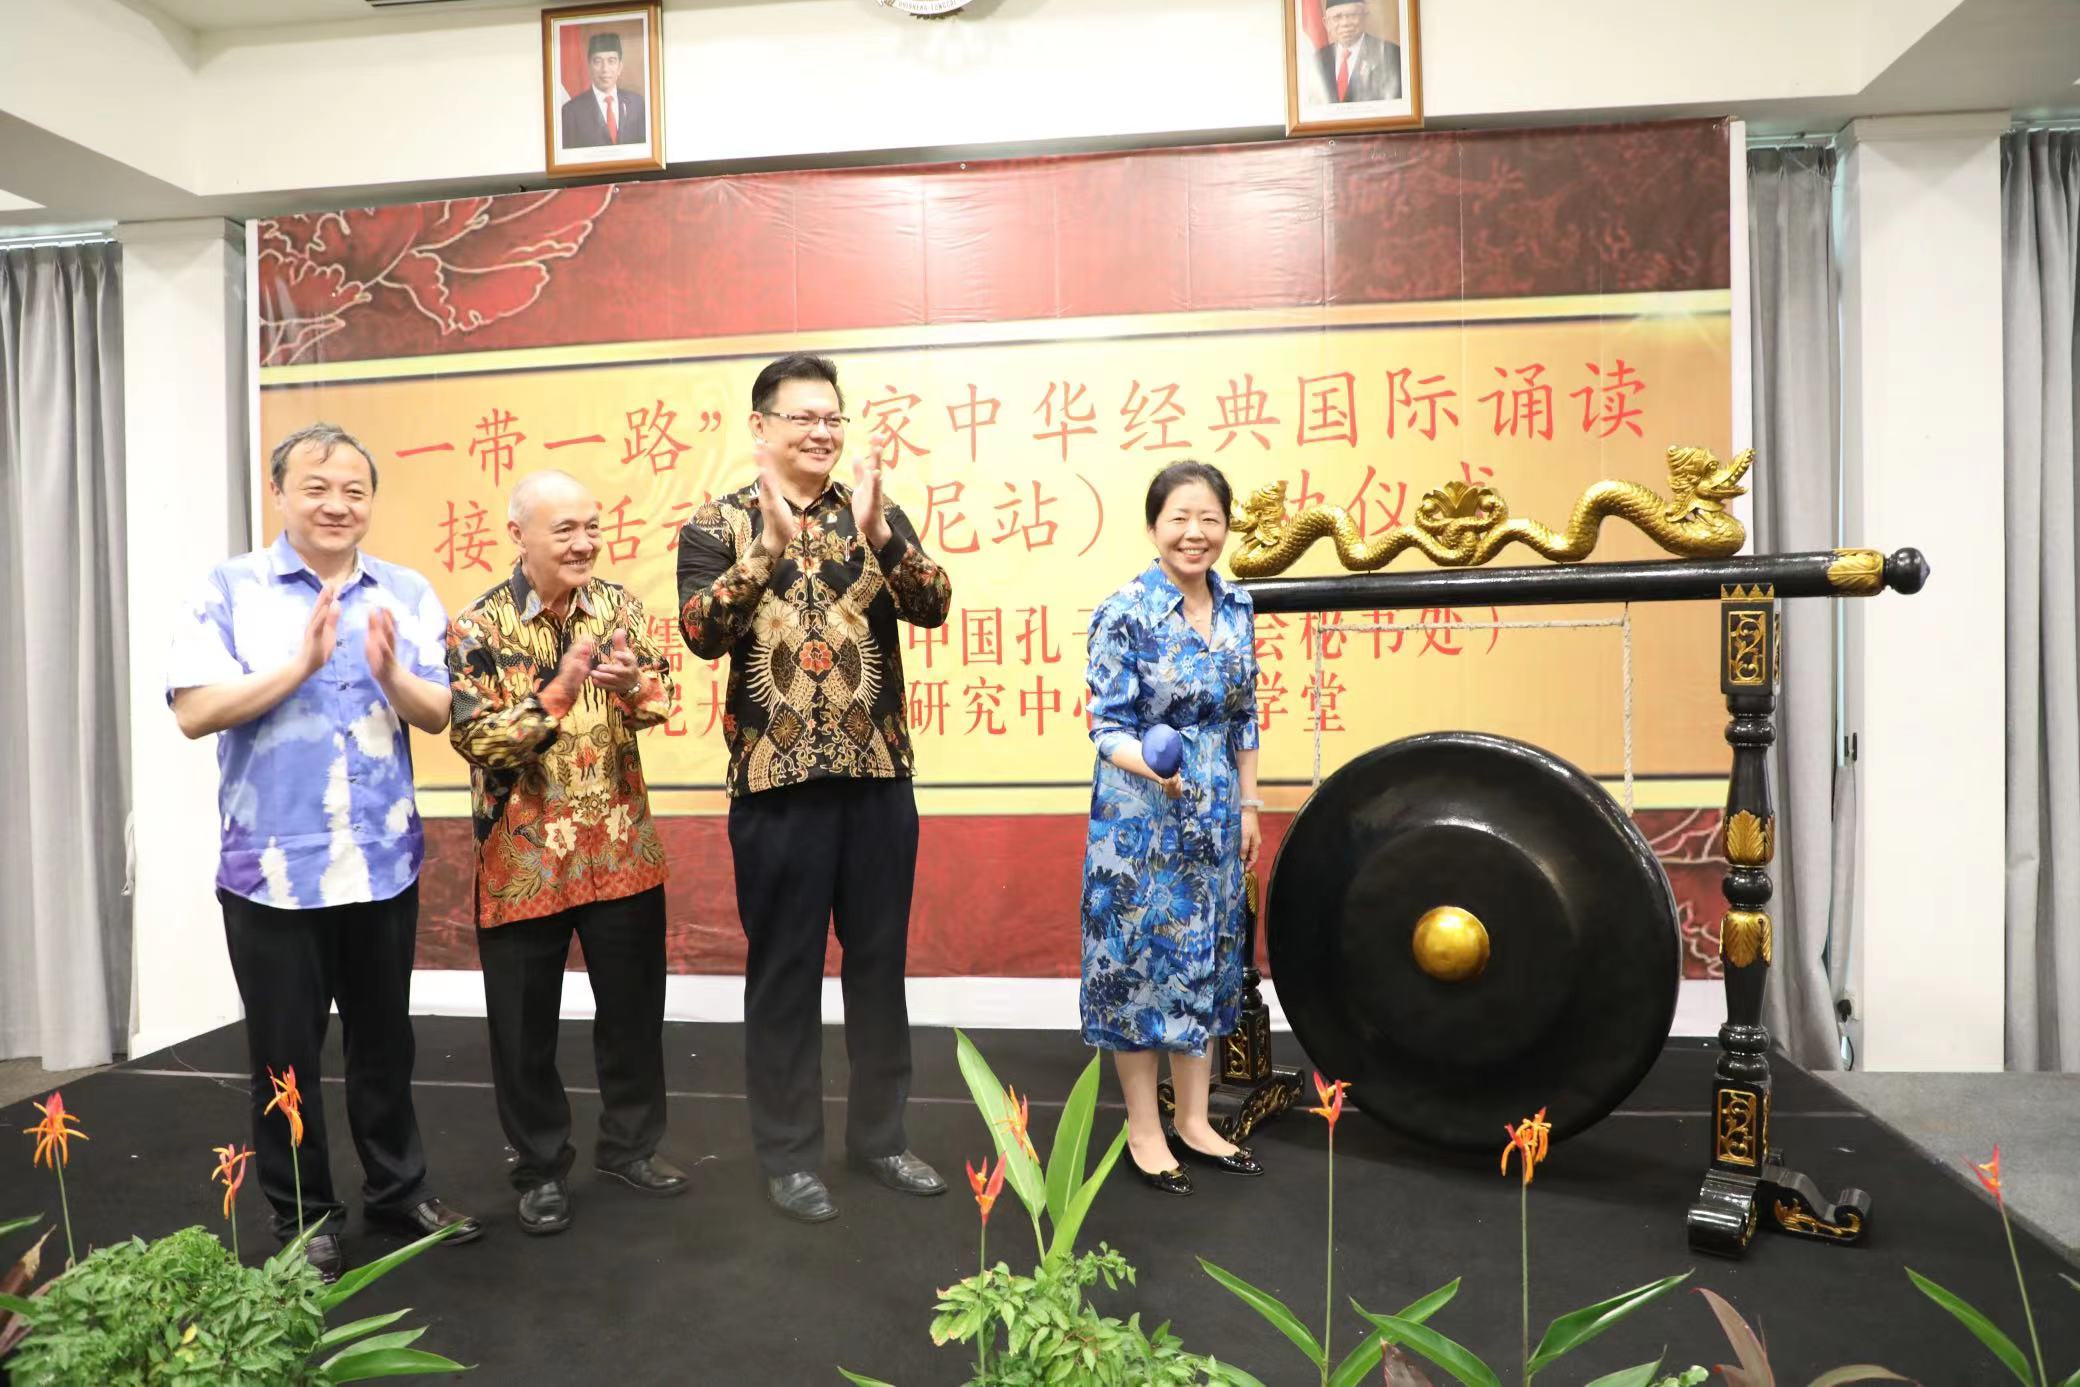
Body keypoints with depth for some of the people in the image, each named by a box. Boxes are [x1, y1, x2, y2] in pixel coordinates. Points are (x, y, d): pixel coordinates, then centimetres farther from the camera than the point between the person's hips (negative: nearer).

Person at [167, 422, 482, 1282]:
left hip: (384, 862, 3)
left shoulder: (408, 594, 4)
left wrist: (391, 675, -20)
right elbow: (193, 711, -11)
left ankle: (397, 1188, 32)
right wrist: (298, 666, -21)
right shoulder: (231, 589, -4)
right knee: (286, 1051, 10)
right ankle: (303, 1218, 26)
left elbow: (437, 716, 0)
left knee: (384, 1038, 16)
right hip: (272, 865, -2)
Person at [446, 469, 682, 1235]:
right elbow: (477, 741, -15)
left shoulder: (618, 604, 2)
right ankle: (541, 1167, 27)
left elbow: (660, 701, -3)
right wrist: (558, 694, -26)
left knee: (634, 1005, 13)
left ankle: (630, 1142, 33)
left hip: (621, 848, 3)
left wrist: (632, 683, -25)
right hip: (523, 859, -3)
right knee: (525, 1023, 8)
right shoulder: (477, 628, -9)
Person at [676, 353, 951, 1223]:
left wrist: (875, 532, -25)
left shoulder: (877, 516, 6)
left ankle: (879, 1134, 30)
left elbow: (933, 606, -10)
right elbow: (701, 632, -15)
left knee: (879, 961, 13)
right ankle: (787, 1153, 24)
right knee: (784, 969, 8)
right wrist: (769, 546, -26)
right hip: (776, 782, -2)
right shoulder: (717, 525, 0)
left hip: (879, 776, 3)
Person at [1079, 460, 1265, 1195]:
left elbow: (1244, 717, 11)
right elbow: (1108, 726, -14)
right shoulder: (1125, 612, -15)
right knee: (1140, 962, 3)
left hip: (1213, 817, 6)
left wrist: (1248, 806, 10)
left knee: (1205, 961, 14)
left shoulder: (1237, 606, 3)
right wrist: (1150, 767, -34)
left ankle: (1194, 1121, 29)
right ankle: (1144, 1131, 20)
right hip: (1140, 818, -6)